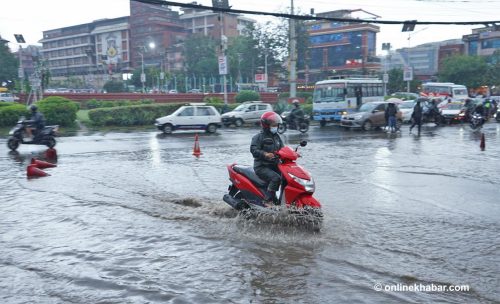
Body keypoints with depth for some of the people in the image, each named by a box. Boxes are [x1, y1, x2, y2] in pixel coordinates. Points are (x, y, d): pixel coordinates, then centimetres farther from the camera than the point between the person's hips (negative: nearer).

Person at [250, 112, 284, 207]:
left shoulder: (277, 137, 18)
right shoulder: (259, 137, -5)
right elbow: (253, 150, -19)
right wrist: (265, 154, -36)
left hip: (274, 166, 7)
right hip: (262, 167, -7)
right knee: (276, 178, -30)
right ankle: (268, 201, -25)